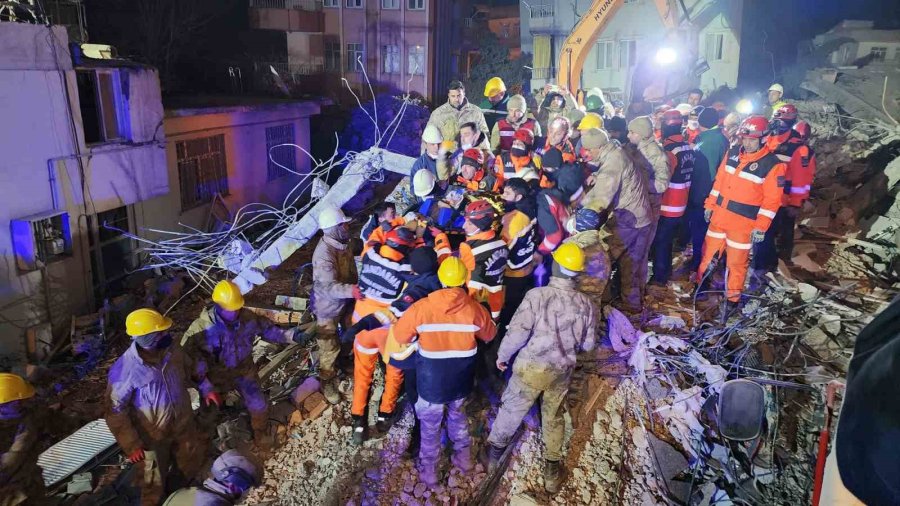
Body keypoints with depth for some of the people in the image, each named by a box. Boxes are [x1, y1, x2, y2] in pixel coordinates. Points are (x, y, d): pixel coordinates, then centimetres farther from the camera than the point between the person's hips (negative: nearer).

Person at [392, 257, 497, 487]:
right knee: (457, 415, 29)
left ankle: (429, 471, 33)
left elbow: (400, 335, -6)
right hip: (462, 380, 2)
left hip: (432, 381, -2)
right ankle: (464, 458, 41)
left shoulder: (421, 307, -20)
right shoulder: (475, 308, -14)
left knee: (430, 425, 18)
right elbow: (489, 335, 6)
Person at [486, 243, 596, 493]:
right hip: (562, 370, 2)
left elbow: (517, 332, -22)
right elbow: (588, 344, 1)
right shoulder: (586, 305, -10)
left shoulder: (537, 295, -22)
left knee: (511, 409, 20)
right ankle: (552, 469, 35)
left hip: (531, 367, -2)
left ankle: (494, 452, 42)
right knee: (554, 417, 23)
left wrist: (503, 355, -4)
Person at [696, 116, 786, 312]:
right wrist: (710, 205, 11)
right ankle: (702, 285, 36)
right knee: (709, 252, 16)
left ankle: (733, 298, 25)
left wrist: (761, 227, -15)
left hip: (744, 222, -5)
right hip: (720, 214, 5)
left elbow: (772, 200, -13)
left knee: (736, 262, 7)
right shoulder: (732, 153, 2)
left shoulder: (772, 164, -14)